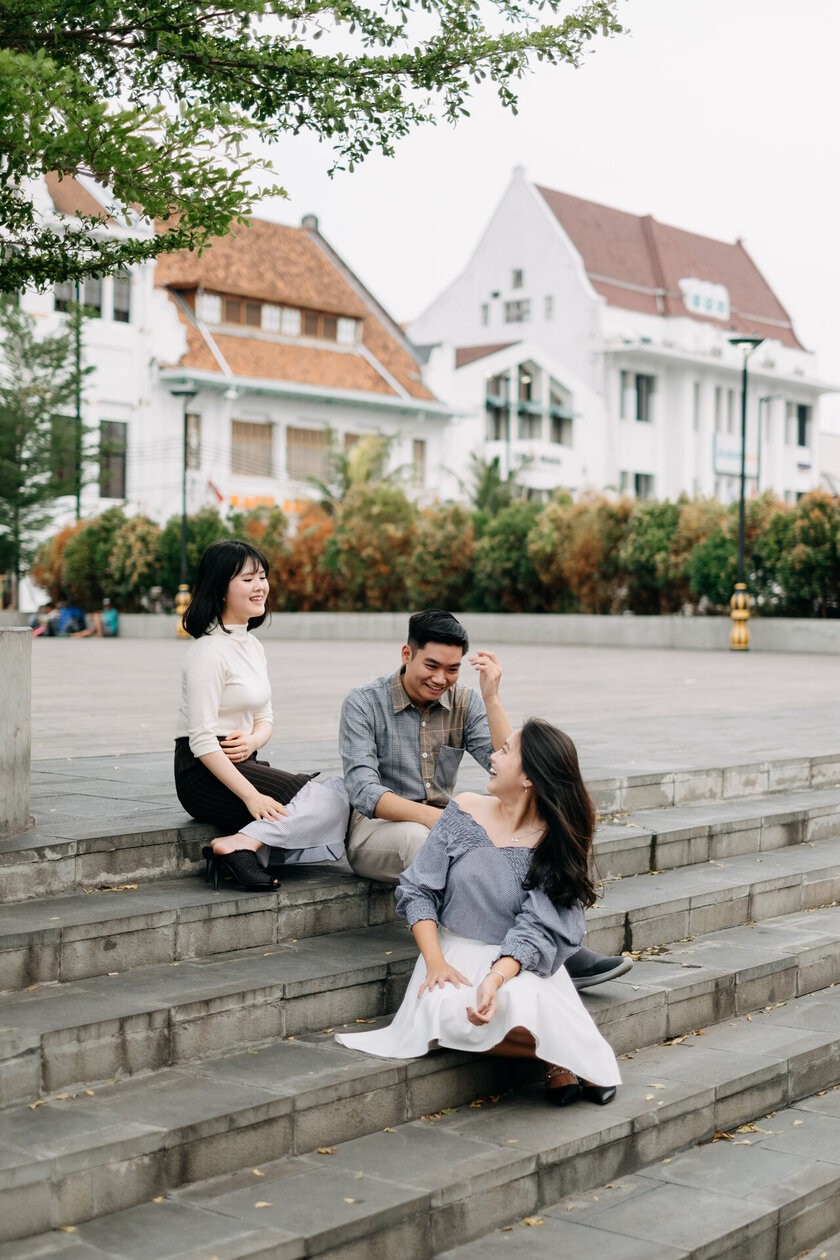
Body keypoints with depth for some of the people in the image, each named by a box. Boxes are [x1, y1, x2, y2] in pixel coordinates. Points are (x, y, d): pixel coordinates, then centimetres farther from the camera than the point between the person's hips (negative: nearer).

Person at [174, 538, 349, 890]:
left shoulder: (252, 646, 16)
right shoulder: (209, 651, -13)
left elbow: (264, 716, 19)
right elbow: (202, 740, -19)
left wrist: (254, 738, -6)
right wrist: (250, 796, -25)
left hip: (240, 764, 9)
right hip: (204, 773, -9)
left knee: (336, 792, -10)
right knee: (334, 798, -18)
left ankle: (242, 843, -22)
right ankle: (239, 846, -25)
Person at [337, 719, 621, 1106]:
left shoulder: (556, 846, -8)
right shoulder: (466, 811, -1)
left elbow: (536, 930, -14)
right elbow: (417, 890, 1)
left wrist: (496, 978, -33)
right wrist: (435, 963, -13)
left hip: (520, 962, -2)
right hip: (456, 953, 2)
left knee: (518, 1004, -37)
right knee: (448, 1012, -32)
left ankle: (563, 1059, -4)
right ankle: (554, 1055, -9)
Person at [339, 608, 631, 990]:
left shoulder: (465, 703, 4)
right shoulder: (364, 702, -8)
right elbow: (364, 792, -19)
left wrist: (491, 697, -15)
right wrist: (430, 816, -34)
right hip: (375, 828, -4)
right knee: (420, 838, -39)